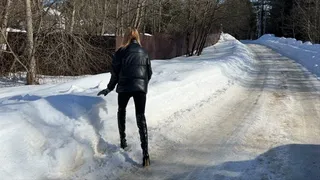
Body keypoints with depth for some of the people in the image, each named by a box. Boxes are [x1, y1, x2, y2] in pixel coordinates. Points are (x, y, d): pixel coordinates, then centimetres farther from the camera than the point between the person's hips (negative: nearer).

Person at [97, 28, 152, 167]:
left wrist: (109, 88, 13)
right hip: (141, 88, 2)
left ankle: (123, 141, 25)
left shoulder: (121, 52, 2)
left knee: (121, 111, 25)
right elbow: (149, 72, 16)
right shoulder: (143, 52, 12)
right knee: (141, 117, 0)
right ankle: (145, 152, -14)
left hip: (125, 87, -2)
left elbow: (115, 73, 1)